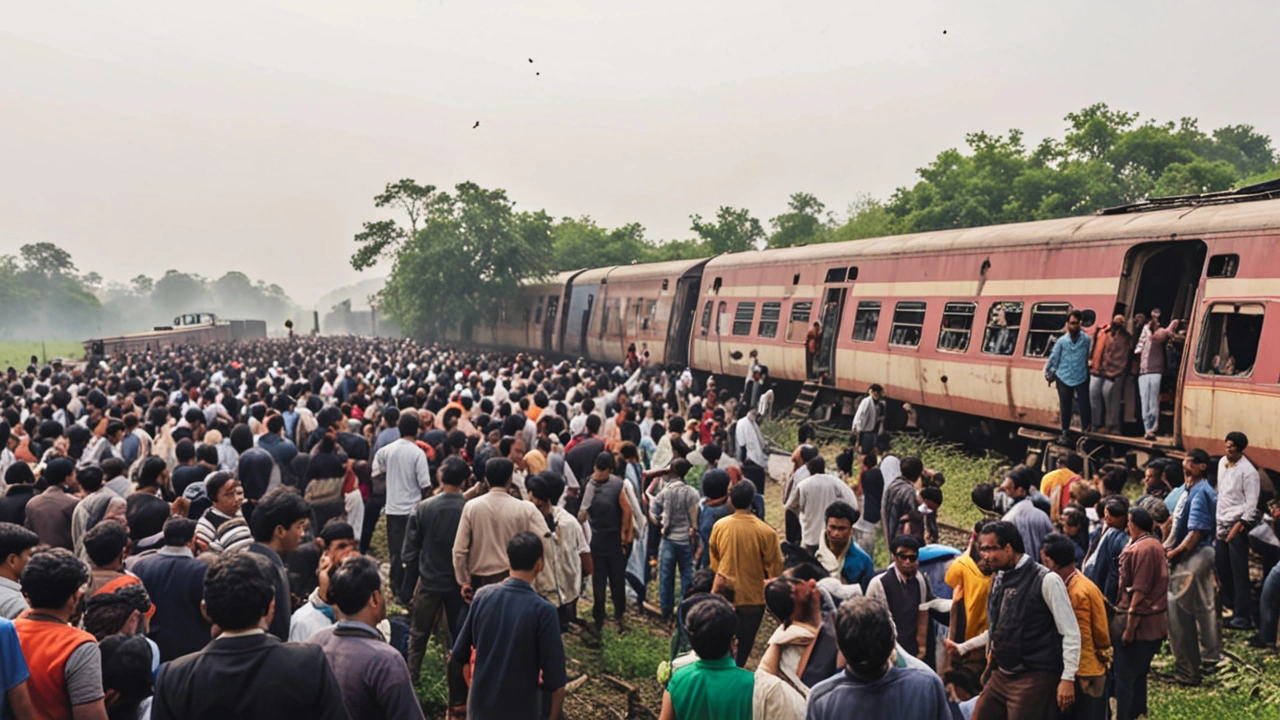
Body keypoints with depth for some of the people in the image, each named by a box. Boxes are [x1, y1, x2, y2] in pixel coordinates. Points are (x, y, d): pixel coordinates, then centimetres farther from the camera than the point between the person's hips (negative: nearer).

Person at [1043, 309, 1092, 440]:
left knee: (1085, 406, -1)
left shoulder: (1086, 340, -6)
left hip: (1081, 378, -1)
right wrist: (1049, 373, 7)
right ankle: (1065, 431, 24)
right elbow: (1053, 358, 3)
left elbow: (1091, 356, 2)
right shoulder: (1062, 341, -4)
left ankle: (1086, 430, 16)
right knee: (1065, 407, 10)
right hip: (1064, 379, 1)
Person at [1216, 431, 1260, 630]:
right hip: (1222, 524, 7)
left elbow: (1252, 503, -15)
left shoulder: (1248, 471, -14)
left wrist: (1239, 525, -19)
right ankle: (1230, 606, 26)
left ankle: (1243, 617, -2)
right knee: (1222, 568, 11)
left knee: (1239, 572, -6)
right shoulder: (1222, 463, 10)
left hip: (1238, 525, -7)